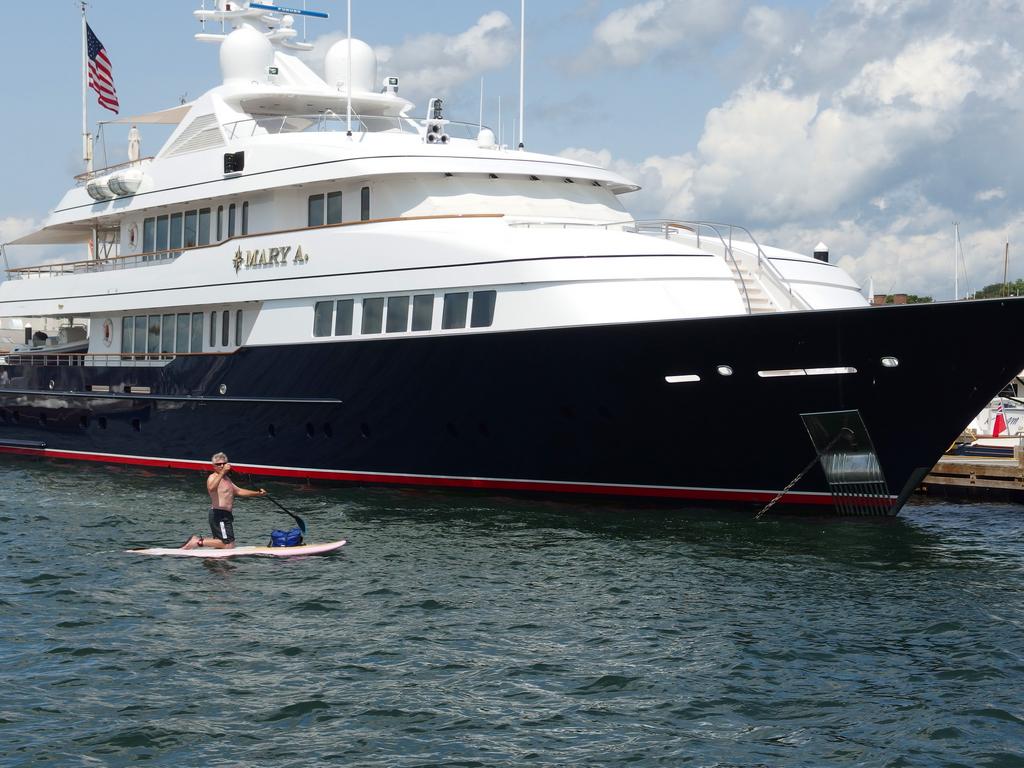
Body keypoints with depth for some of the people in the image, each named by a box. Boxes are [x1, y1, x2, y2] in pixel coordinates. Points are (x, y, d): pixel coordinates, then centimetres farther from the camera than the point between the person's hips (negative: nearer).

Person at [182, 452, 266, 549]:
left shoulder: (226, 478, 20)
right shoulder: (213, 477, -10)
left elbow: (239, 491, 27)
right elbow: (211, 488, -33)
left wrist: (257, 493, 19)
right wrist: (222, 472, -39)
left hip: (226, 515, 10)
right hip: (219, 515, -10)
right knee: (228, 545, -15)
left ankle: (197, 540, 15)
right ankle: (199, 542, -9)